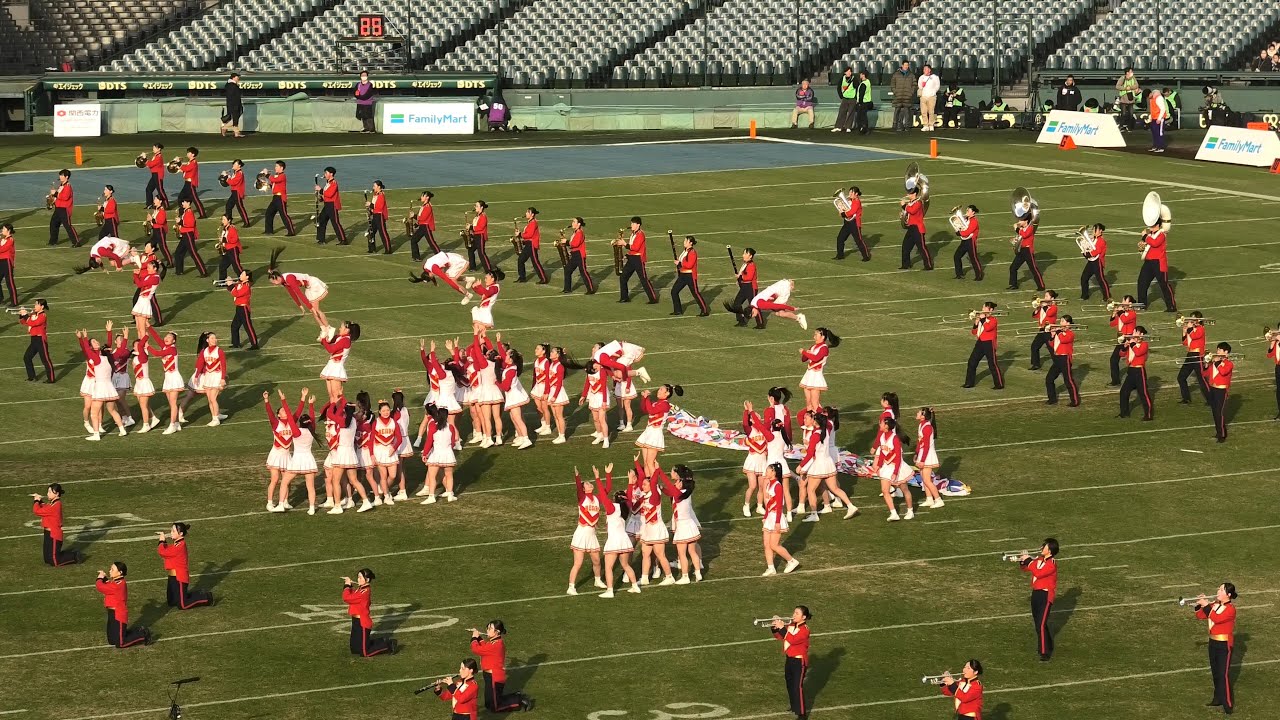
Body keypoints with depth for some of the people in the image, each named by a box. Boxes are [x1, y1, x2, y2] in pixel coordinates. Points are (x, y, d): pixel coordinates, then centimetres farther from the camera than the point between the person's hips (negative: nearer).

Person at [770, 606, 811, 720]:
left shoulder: (804, 629, -19)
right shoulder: (791, 625, 6)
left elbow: (792, 639, -31)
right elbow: (779, 636, 9)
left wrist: (782, 627, -32)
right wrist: (774, 627, -9)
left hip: (799, 661, -9)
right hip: (789, 659, 9)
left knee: (798, 686, -11)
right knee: (790, 684, 20)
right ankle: (794, 706, 38)